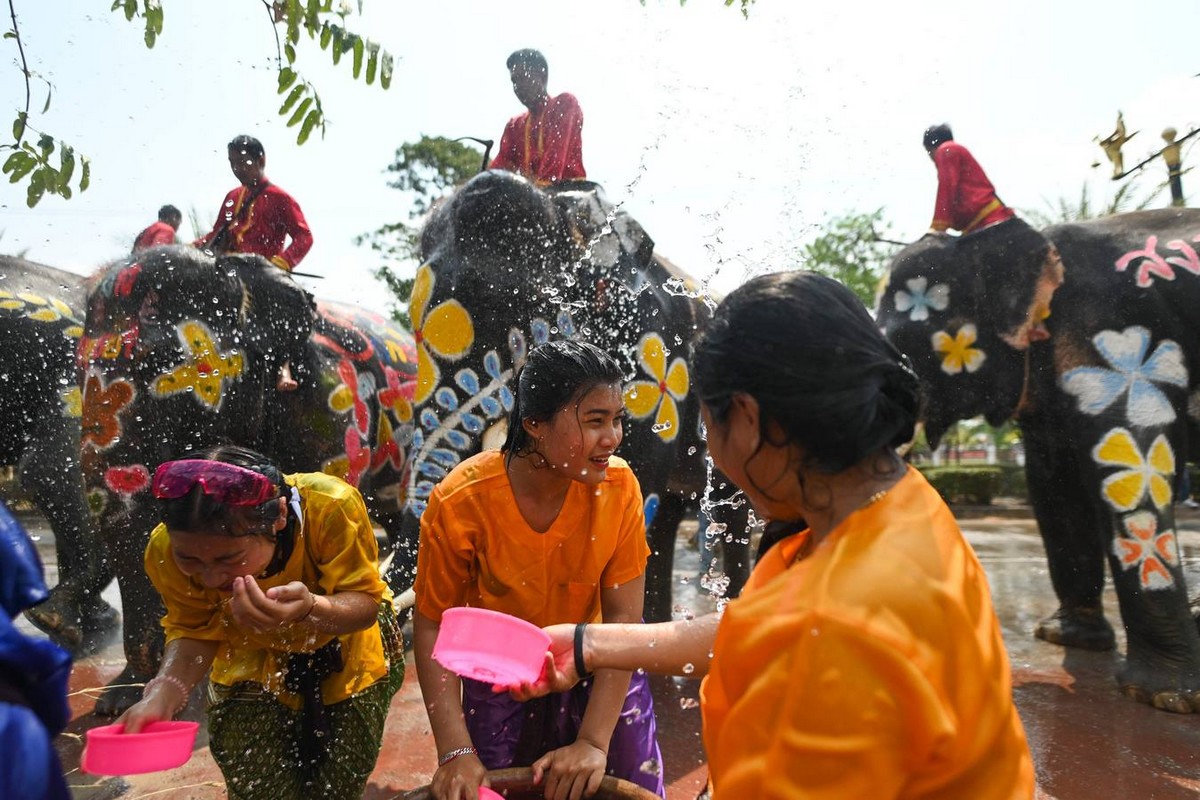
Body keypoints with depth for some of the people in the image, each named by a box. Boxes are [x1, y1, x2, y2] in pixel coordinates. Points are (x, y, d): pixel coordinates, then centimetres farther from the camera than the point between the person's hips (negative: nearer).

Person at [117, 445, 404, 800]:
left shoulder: (331, 507, -40)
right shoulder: (167, 549, -29)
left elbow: (365, 603, -30)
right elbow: (194, 632, -15)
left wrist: (310, 608, -51)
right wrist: (162, 694, -35)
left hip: (348, 653, -1)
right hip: (253, 662, 1)